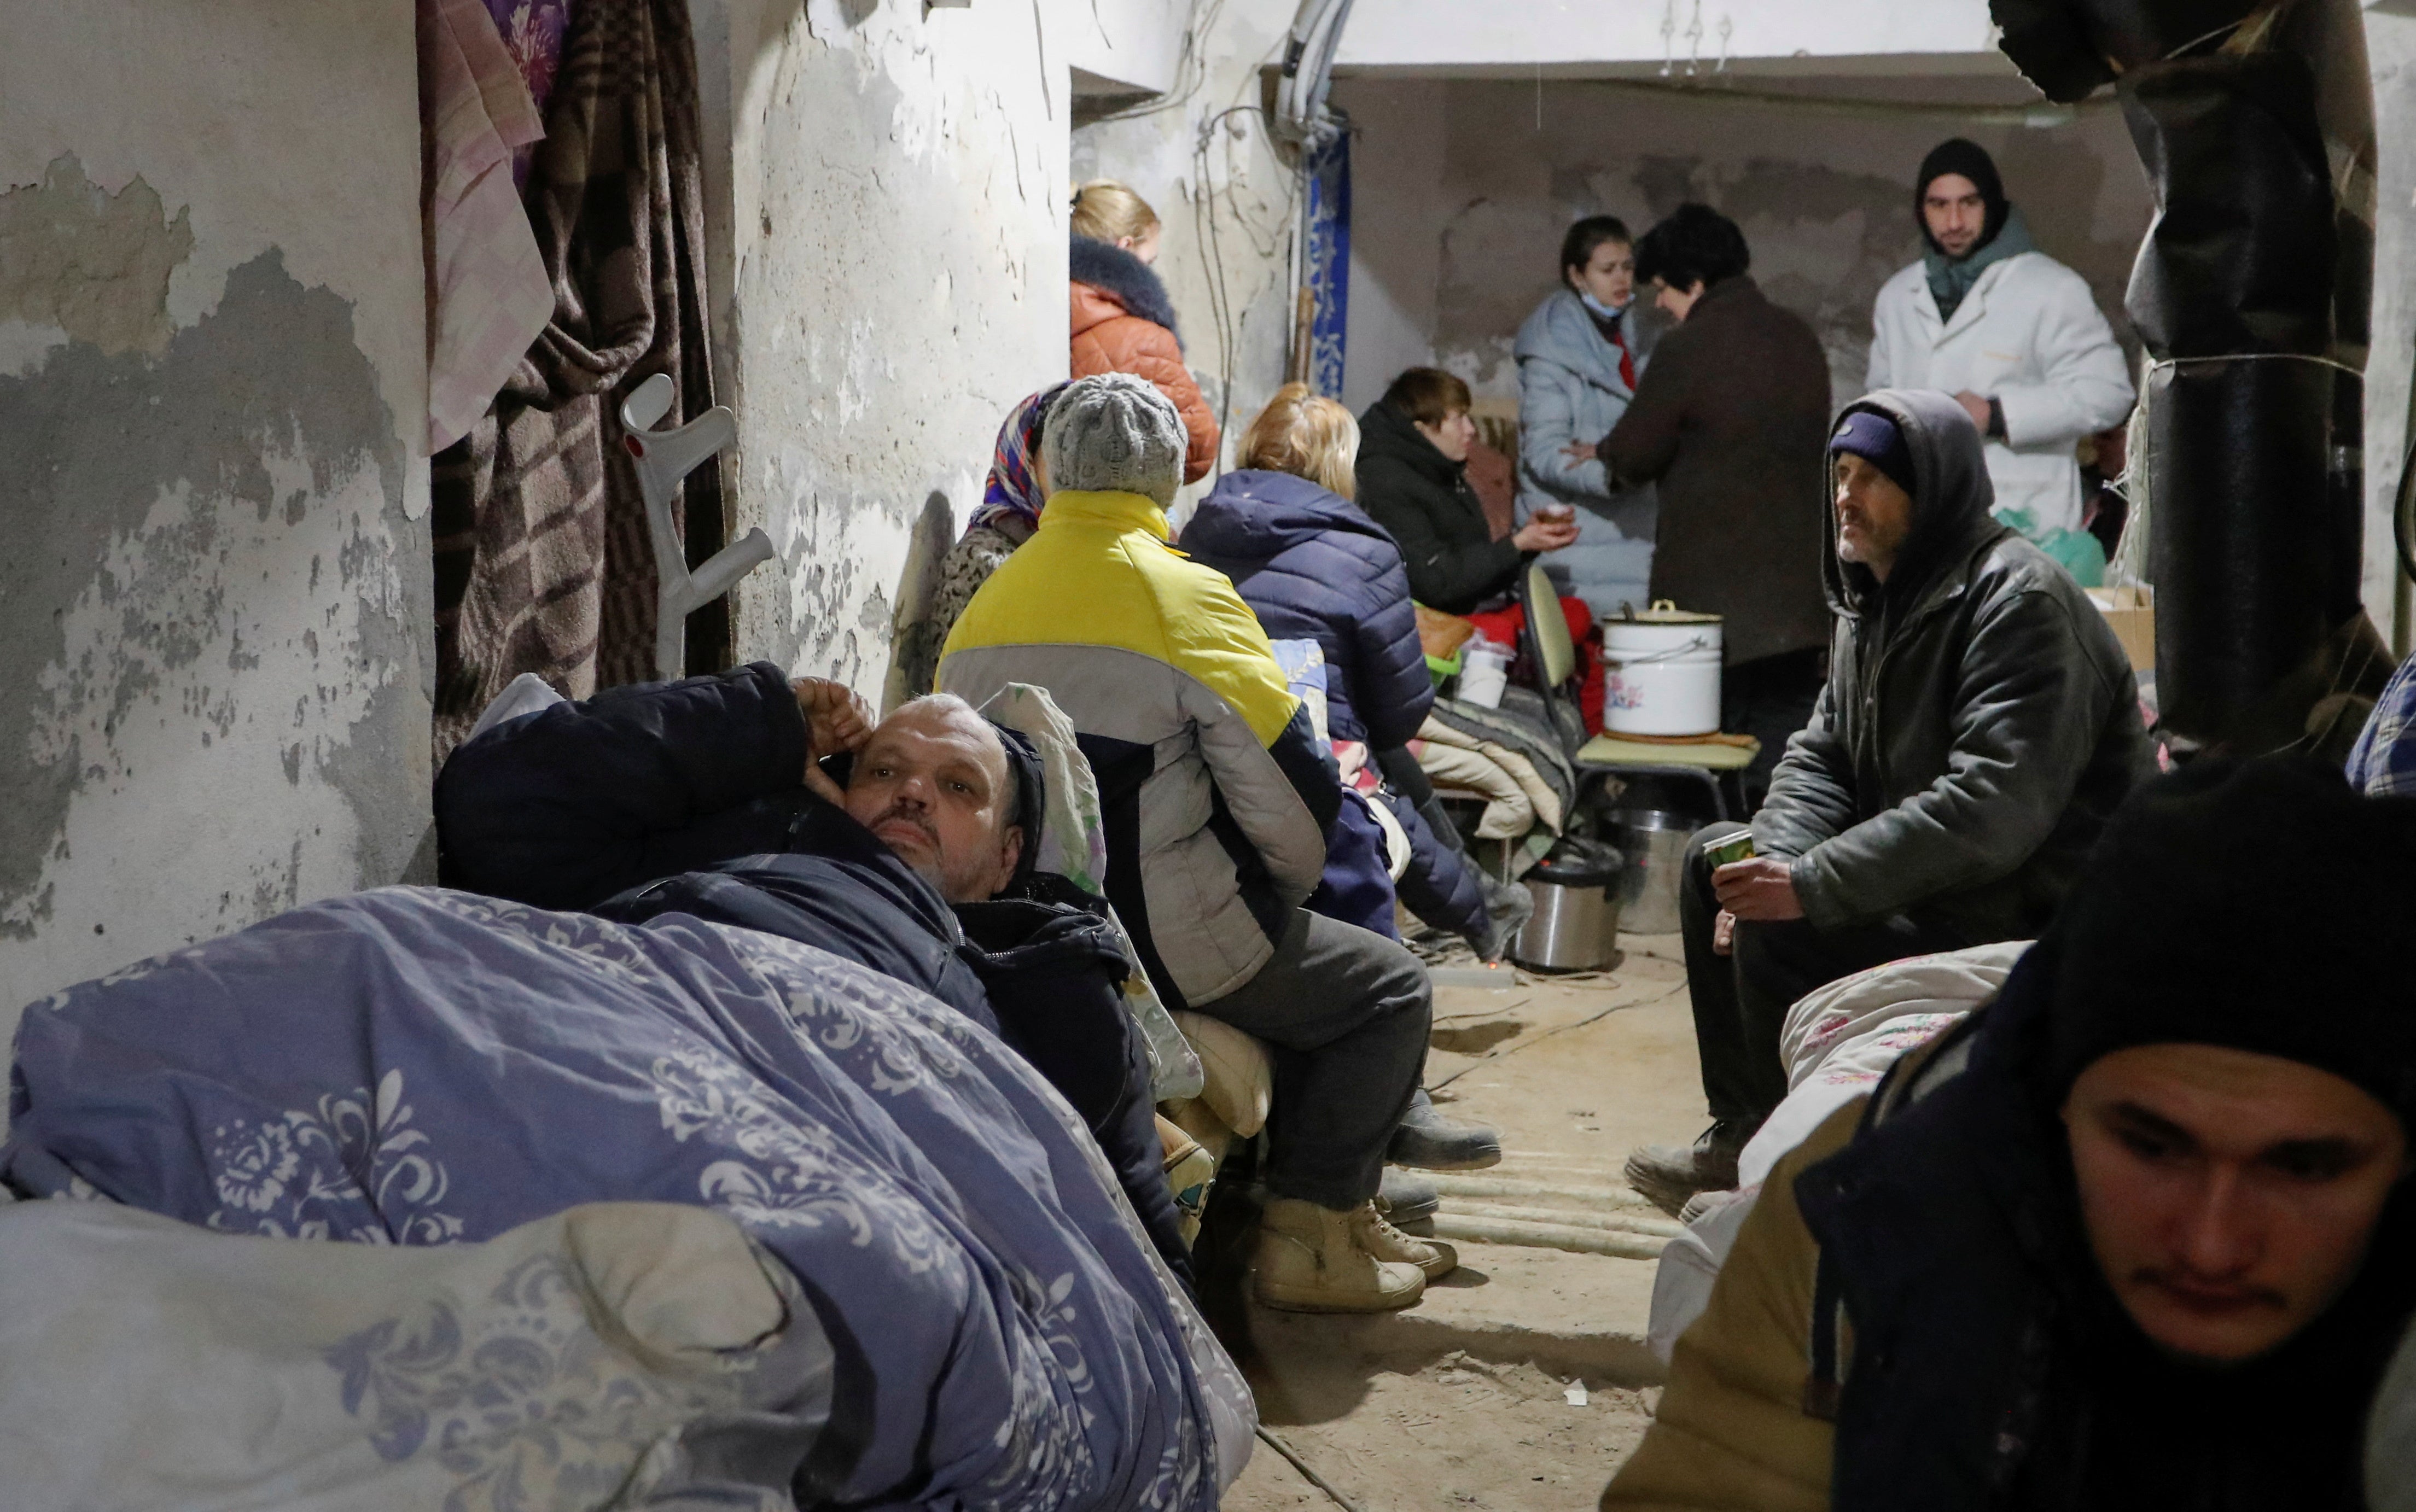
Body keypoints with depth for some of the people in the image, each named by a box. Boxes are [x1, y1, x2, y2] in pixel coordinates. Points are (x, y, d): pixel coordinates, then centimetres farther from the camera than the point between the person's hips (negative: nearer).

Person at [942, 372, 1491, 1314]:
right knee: (1389, 990, 13)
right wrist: (1286, 885, 6)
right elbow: (1295, 787, -16)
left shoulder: (983, 608, 6)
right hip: (1162, 944, -8)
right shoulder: (1183, 596, -14)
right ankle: (1308, 1240, 11)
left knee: (1309, 963, 29)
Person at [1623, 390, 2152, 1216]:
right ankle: (1740, 1137, 19)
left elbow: (1994, 806, -31)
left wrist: (1812, 885, -33)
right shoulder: (1875, 596, 11)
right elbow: (1822, 753, 11)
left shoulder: (2019, 602, -21)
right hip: (1924, 876, 10)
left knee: (1778, 936, -26)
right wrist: (1771, 862, -10)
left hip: (2032, 911, -10)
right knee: (1712, 857, 12)